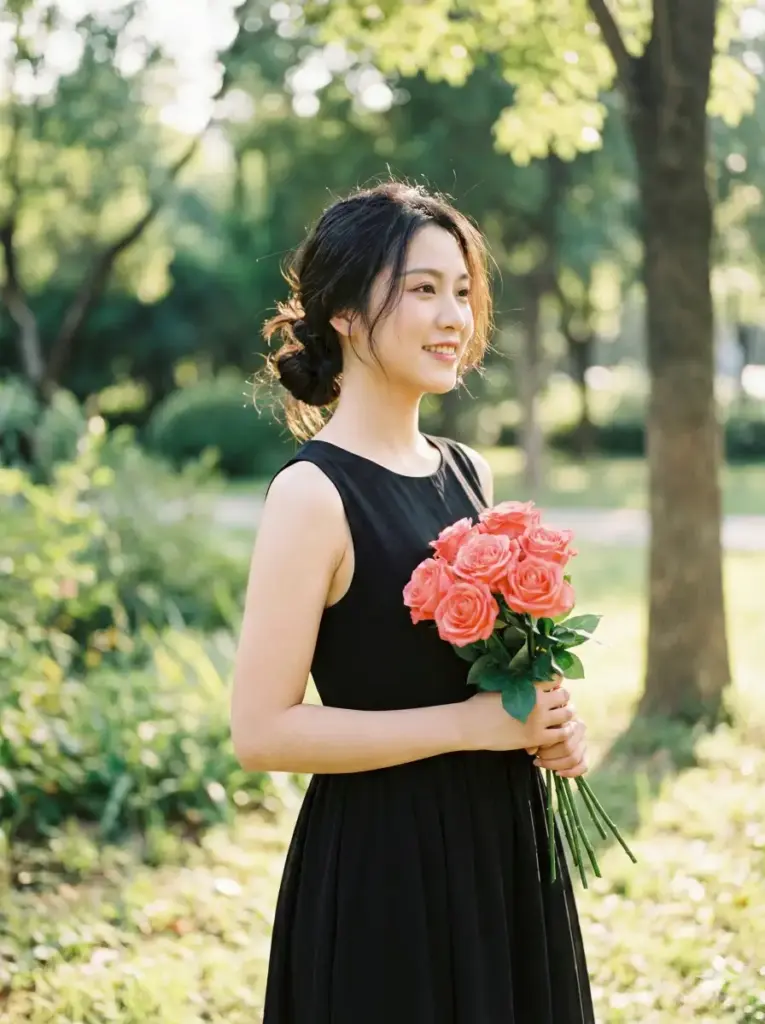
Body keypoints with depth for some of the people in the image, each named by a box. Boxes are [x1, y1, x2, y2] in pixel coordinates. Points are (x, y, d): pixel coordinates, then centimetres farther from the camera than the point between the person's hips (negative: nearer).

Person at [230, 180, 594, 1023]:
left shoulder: (468, 473, 6)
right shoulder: (314, 493, -15)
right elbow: (262, 731, -19)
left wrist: (550, 724, -1)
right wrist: (472, 724, -19)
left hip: (504, 847, 7)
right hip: (381, 867, -7)